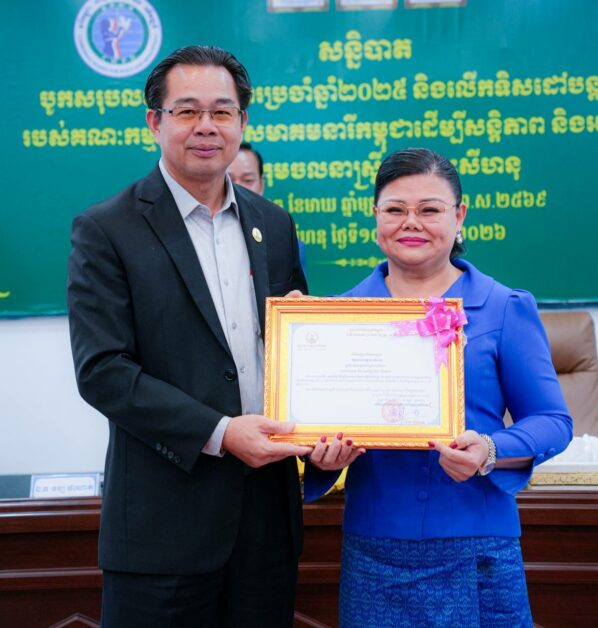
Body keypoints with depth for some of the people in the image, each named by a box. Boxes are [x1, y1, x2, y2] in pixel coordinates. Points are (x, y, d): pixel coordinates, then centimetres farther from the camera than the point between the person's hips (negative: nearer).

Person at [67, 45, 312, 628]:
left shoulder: (273, 224, 9)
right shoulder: (105, 230, -6)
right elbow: (101, 370, -12)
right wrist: (218, 433, -19)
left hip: (268, 510, 5)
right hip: (164, 517, -4)